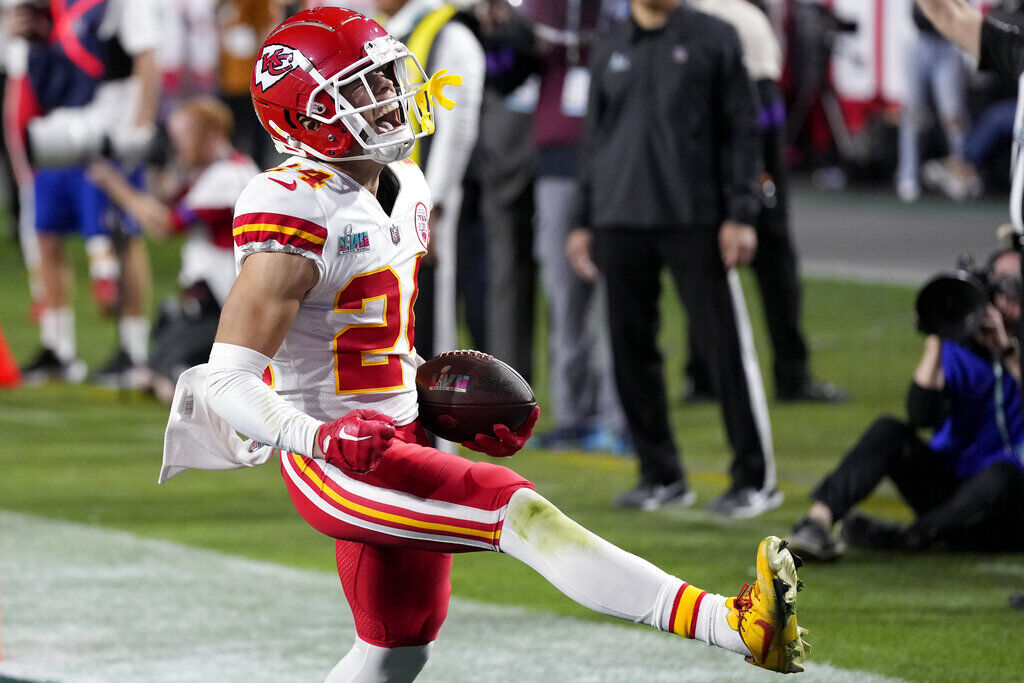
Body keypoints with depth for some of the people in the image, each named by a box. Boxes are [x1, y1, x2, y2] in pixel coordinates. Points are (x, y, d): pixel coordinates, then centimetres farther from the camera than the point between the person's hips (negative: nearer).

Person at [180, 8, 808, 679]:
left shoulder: (403, 191, 9)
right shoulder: (298, 213, -20)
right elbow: (224, 383, -22)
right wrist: (320, 439, -34)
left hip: (400, 442, 10)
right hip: (337, 468, -10)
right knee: (518, 510, -24)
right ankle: (735, 625, -36)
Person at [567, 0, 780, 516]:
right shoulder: (610, 47, 14)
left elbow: (741, 131, 1)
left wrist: (740, 216, -7)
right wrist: (584, 222, 14)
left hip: (695, 221, -4)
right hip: (620, 222, 4)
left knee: (725, 346, -5)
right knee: (631, 349, 4)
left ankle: (755, 478, 1)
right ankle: (661, 477, 14)